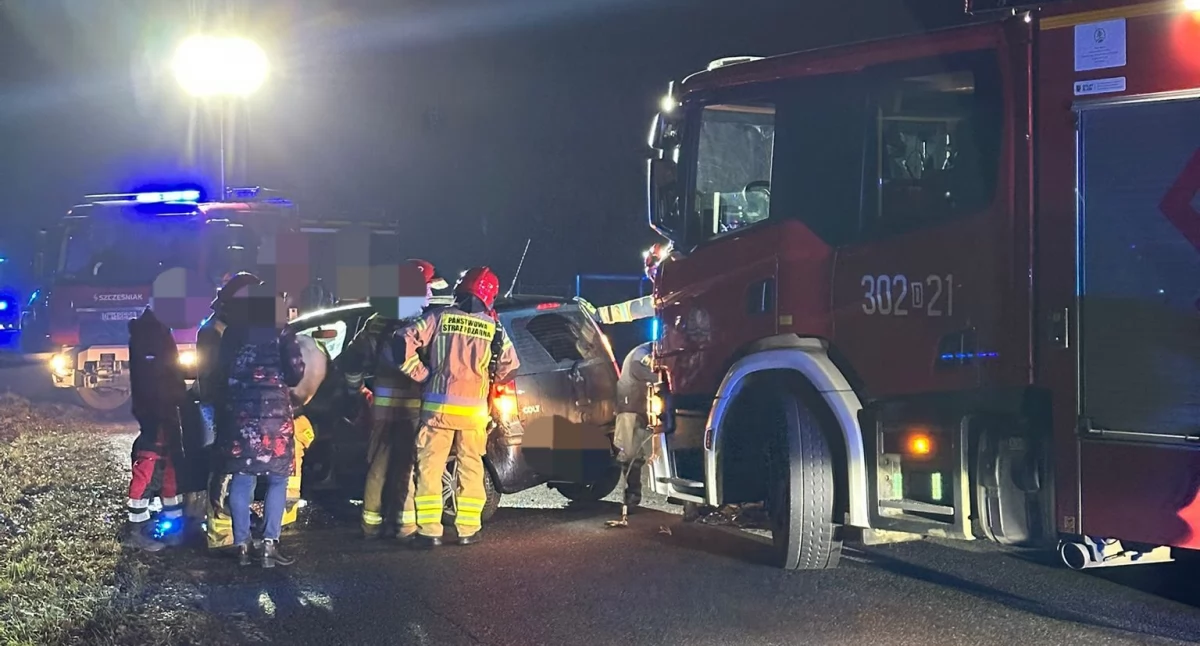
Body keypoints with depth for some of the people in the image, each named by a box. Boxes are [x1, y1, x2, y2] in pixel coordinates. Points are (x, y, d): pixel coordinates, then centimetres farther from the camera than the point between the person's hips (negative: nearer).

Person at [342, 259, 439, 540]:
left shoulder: (379, 321, 4)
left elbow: (353, 357, 4)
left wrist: (357, 388, 16)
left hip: (383, 404, 4)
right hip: (414, 407, -4)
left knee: (378, 466, 13)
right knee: (408, 467, 4)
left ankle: (372, 523, 16)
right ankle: (404, 524, 4)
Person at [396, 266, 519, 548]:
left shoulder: (440, 317, -1)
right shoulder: (492, 327, 4)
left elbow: (404, 341, -9)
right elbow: (510, 367, 11)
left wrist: (420, 374, 0)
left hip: (438, 405, -1)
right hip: (474, 409, 1)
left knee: (430, 468, 4)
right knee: (471, 468, 13)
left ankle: (429, 531, 1)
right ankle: (467, 529, 14)